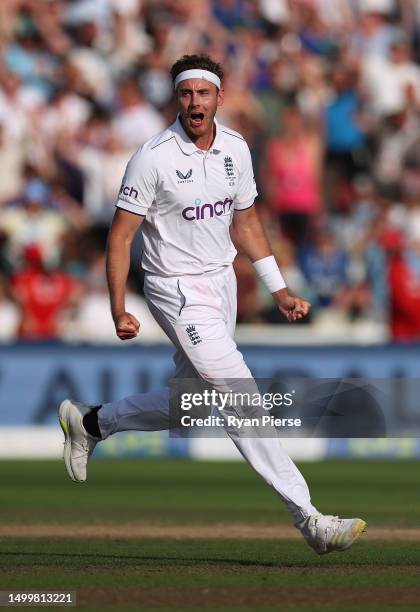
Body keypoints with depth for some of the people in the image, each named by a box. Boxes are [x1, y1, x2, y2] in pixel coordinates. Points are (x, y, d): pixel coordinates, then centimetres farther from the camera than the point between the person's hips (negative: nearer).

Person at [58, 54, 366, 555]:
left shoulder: (235, 149, 2)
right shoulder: (154, 157, -16)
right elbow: (120, 235, -13)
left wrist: (279, 291, 12)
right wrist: (119, 311, -21)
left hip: (222, 281, 7)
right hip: (178, 289, -7)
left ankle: (90, 423, 38)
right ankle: (308, 518, -15)